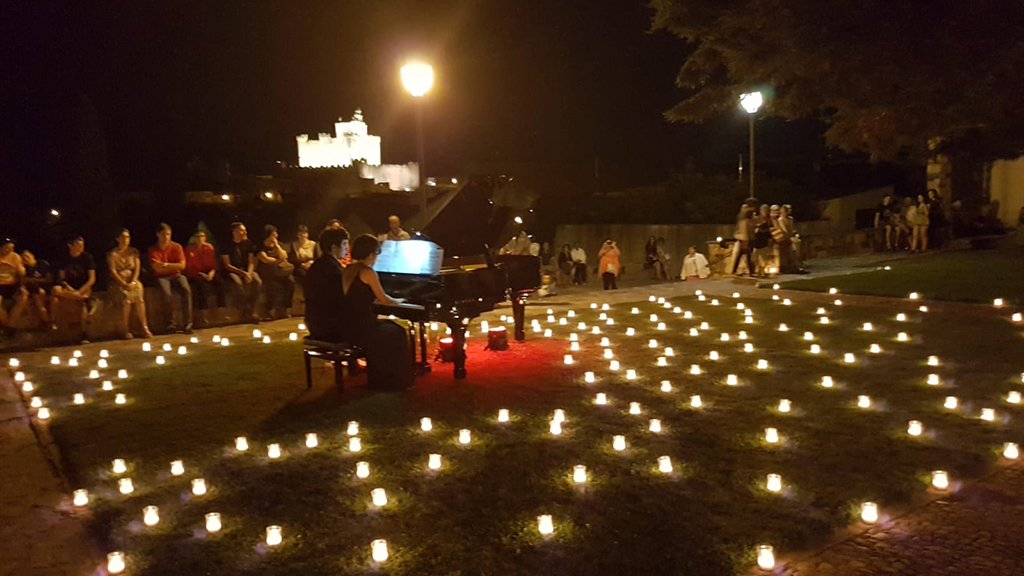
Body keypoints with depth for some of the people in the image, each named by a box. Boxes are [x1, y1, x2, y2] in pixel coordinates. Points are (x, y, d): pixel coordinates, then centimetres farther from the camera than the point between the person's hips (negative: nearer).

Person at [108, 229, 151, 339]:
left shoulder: (134, 252, 14)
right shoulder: (112, 254, 5)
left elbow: (137, 268, 4)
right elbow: (112, 271, -4)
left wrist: (132, 282, -13)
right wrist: (124, 284, -16)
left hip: (132, 280, 2)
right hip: (119, 282, -2)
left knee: (138, 292, -30)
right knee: (125, 295, -32)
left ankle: (144, 327, -33)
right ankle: (127, 330, -30)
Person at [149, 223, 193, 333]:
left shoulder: (177, 247, 3)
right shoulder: (153, 249, 0)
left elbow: (182, 266, -6)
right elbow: (158, 269, -9)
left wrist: (165, 264, -12)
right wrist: (173, 266, -7)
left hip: (176, 275, 1)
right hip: (162, 277, -1)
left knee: (186, 290, -30)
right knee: (167, 293, -33)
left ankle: (187, 323, -29)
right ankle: (171, 323, -19)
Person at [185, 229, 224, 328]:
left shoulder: (209, 247, 8)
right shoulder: (189, 249, -2)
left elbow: (213, 264, 7)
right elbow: (188, 268, -4)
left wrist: (212, 273, -14)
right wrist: (201, 274, -17)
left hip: (208, 274, 3)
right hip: (194, 276, -3)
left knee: (219, 283, -26)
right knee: (202, 284, -35)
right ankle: (202, 316, -35)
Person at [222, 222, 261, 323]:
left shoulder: (248, 243, 7)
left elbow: (251, 262, 4)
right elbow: (227, 265, -8)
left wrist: (249, 273, -16)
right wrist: (242, 273, -20)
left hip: (246, 270, 4)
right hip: (231, 272, -4)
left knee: (258, 281, -27)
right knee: (237, 283, -37)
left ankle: (247, 312, -20)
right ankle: (249, 312, -30)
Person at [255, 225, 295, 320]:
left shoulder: (278, 244, 16)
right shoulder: (261, 246, 2)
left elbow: (284, 257, 2)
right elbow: (265, 259, -12)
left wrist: (276, 245, -2)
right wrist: (279, 260, -1)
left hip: (280, 271, 4)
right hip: (266, 272, -4)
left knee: (290, 281, -24)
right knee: (274, 284, -33)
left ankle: (284, 309, -17)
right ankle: (269, 311, -21)